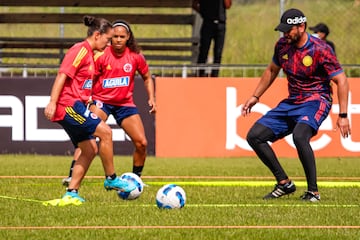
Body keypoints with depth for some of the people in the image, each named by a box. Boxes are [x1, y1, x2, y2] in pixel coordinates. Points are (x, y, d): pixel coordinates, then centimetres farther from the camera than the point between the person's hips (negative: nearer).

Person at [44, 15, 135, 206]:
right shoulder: (80, 50, -11)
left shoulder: (89, 53, 19)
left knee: (90, 149, 8)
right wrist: (52, 102, -25)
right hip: (68, 105, -11)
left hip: (74, 107, 11)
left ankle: (71, 194, 8)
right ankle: (111, 179, -4)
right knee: (105, 132, -15)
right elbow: (63, 75, -19)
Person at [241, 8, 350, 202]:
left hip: (315, 101, -7)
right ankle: (284, 183, 6)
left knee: (299, 136, -36)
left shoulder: (320, 50, -17)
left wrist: (343, 116, -18)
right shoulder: (282, 45, 2)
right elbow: (272, 70, 21)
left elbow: (341, 80, -14)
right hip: (291, 102, 7)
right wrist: (255, 97, 19)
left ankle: (313, 191, -24)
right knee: (254, 136, -2)